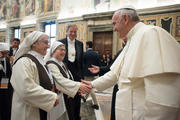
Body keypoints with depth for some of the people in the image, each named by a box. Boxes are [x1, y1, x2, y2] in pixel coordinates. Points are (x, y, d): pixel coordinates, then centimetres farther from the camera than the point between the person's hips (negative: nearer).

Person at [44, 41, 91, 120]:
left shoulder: (61, 63, 11)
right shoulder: (51, 64, -17)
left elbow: (69, 78, 13)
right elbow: (60, 80, -28)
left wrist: (77, 88, -6)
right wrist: (78, 86, -34)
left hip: (68, 96, 9)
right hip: (59, 98, -8)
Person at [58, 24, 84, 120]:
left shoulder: (80, 44, 8)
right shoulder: (60, 42, -2)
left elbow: (81, 62, 9)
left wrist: (82, 76, 7)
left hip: (76, 75, 3)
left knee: (77, 99, 11)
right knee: (65, 99, 8)